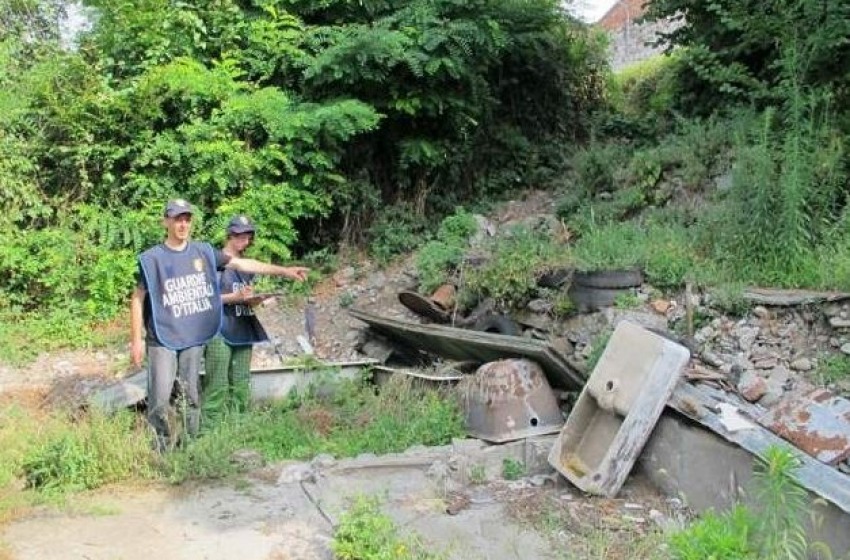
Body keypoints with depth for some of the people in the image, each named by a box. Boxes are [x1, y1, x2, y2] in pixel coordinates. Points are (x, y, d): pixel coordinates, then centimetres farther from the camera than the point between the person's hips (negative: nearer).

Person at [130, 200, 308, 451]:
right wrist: (136, 339, -5)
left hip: (193, 339, 3)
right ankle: (164, 449, 12)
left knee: (190, 398, 10)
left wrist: (284, 271, -1)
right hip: (162, 339, -3)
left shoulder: (203, 251, 4)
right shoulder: (152, 258, -5)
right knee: (160, 400, -7)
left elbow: (242, 263, 3)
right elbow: (137, 299, -1)